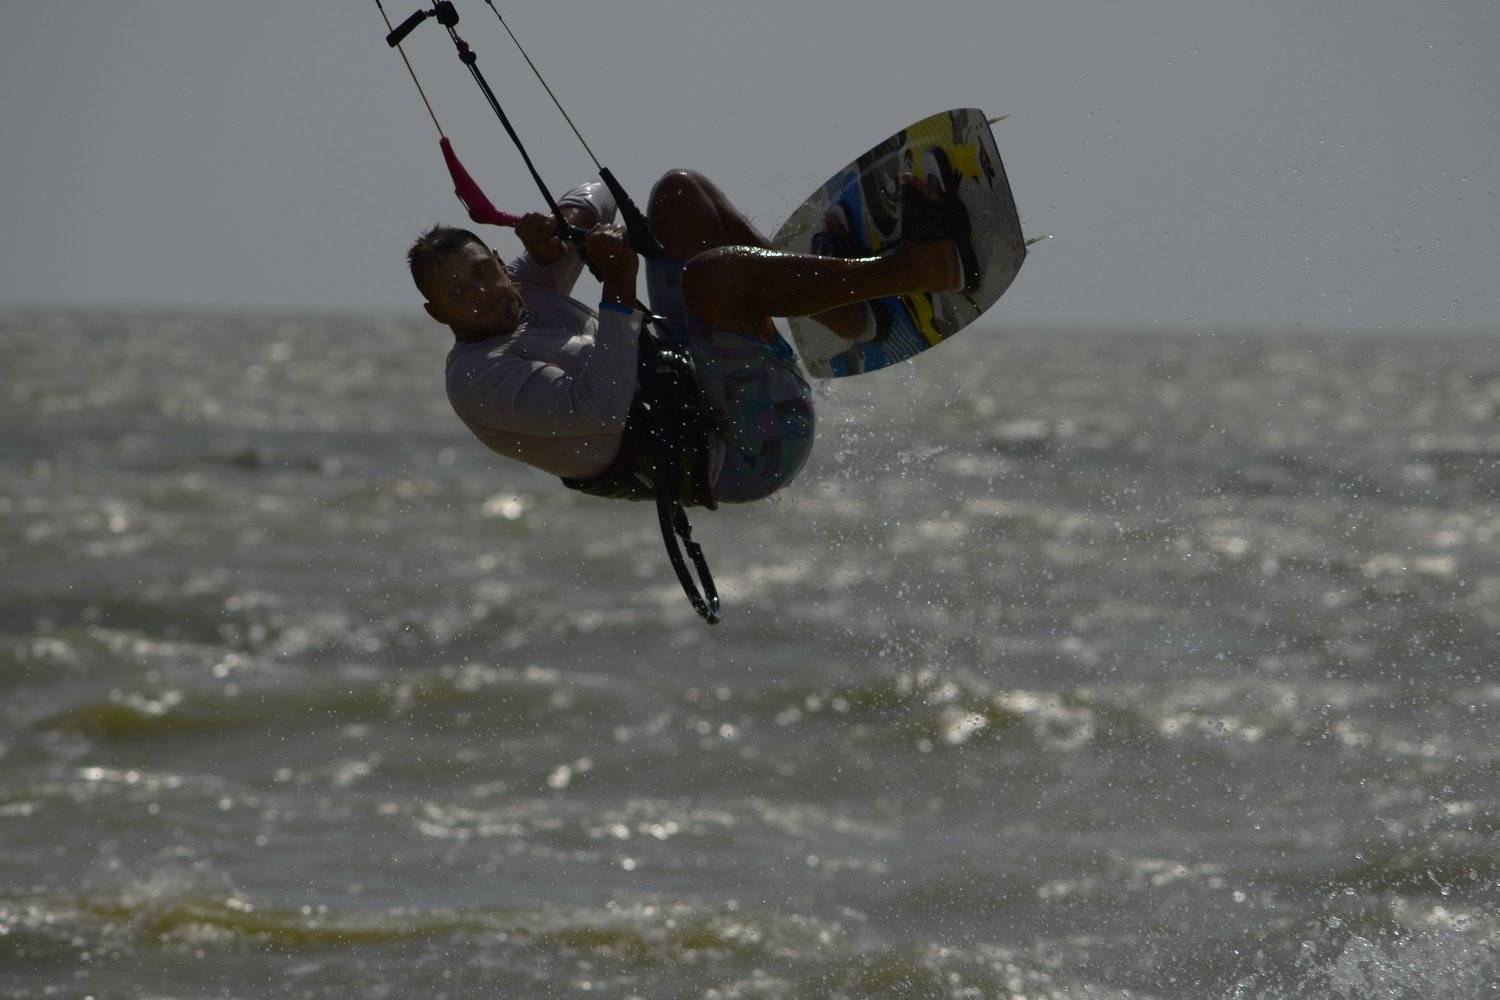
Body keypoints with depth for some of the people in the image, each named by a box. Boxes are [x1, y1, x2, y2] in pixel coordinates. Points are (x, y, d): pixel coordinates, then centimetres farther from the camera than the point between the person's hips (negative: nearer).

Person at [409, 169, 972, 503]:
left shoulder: (520, 293, 16)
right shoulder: (478, 381, -12)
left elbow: (596, 198, 20)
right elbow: (602, 409, -27)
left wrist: (564, 224, -4)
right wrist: (618, 292, -27)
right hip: (741, 451, -10)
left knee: (681, 192, 12)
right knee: (712, 271, -34)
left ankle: (850, 310, 1)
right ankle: (919, 269, -23)